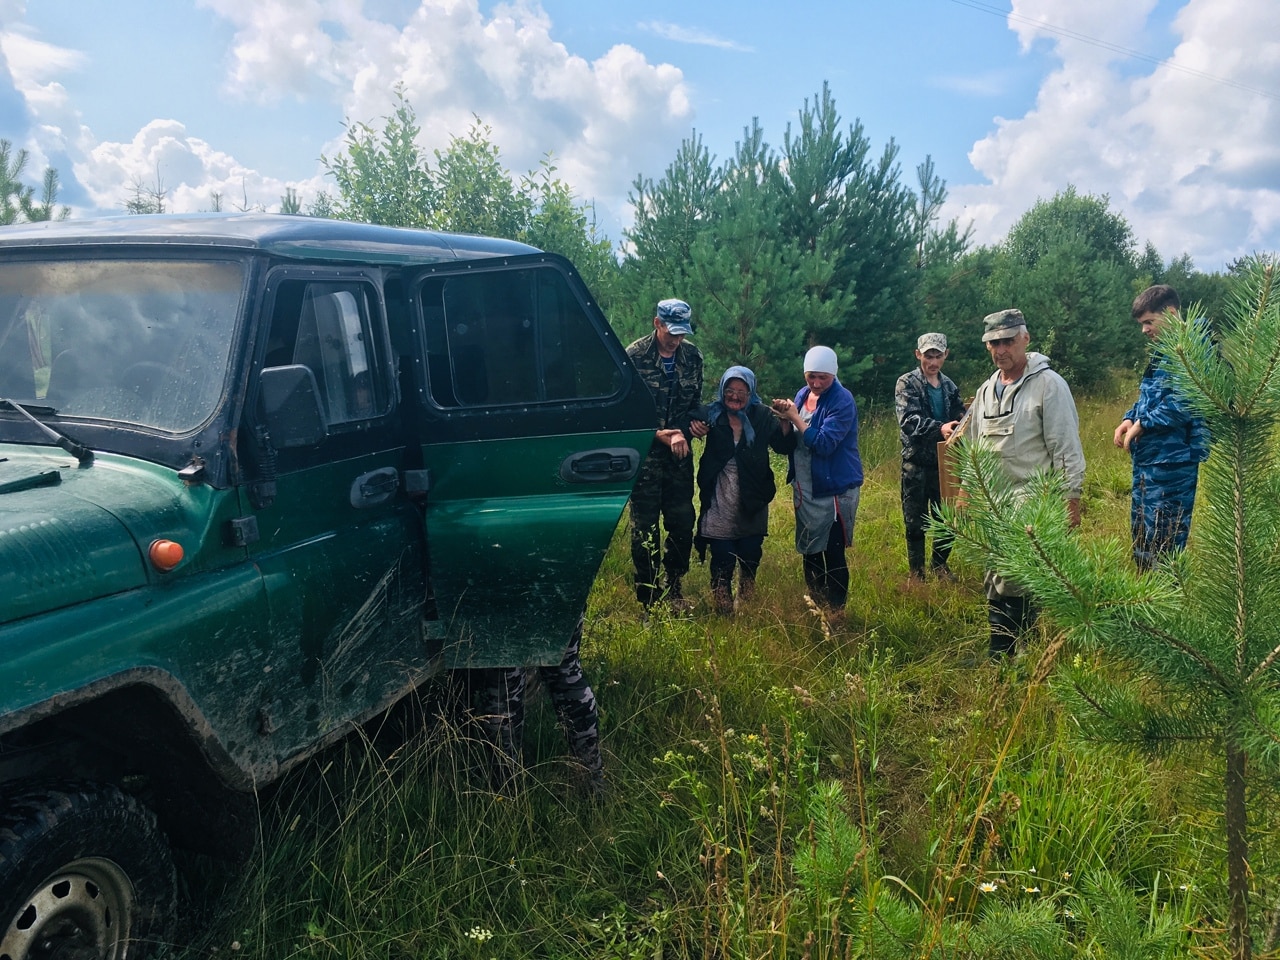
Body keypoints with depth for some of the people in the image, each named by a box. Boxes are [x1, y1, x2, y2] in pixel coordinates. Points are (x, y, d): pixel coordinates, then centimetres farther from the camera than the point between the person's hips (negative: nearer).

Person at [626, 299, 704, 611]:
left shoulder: (692, 356, 5)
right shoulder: (635, 356, -9)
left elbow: (695, 402, 13)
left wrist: (682, 433, -6)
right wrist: (657, 434, -16)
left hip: (679, 454, 4)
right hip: (644, 453, -4)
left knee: (683, 522, 9)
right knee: (645, 527, 1)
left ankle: (674, 588, 27)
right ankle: (648, 598, 12)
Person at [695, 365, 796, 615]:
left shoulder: (763, 416, -1)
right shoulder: (712, 415, -4)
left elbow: (785, 447, -7)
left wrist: (785, 421, -23)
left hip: (753, 501, 2)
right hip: (720, 503, -2)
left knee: (751, 556, 13)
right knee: (723, 561, 0)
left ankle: (747, 601, 39)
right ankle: (723, 610, 19)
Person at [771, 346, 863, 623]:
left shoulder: (842, 401, -16)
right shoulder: (803, 394, 7)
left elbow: (824, 443, -25)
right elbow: (790, 440, 10)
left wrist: (795, 417, -19)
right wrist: (784, 417, -9)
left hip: (835, 489, -7)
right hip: (805, 489, 7)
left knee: (833, 555, -3)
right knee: (810, 553, 17)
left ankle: (835, 612, 11)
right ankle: (815, 607, 33)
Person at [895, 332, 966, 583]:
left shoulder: (949, 386, 10)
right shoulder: (907, 383, -7)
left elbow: (959, 417, 13)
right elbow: (909, 420, -20)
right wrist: (939, 428, -35)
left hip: (944, 461, 5)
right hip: (917, 463, -5)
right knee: (915, 522, 4)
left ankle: (940, 564, 31)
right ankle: (916, 572, 17)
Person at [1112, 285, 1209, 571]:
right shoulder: (1161, 350, 15)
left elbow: (1184, 403, -25)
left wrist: (1142, 424, -15)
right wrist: (1130, 418, 6)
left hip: (1172, 464, -10)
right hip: (1146, 461, 10)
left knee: (1163, 547, -4)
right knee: (1140, 541, 17)